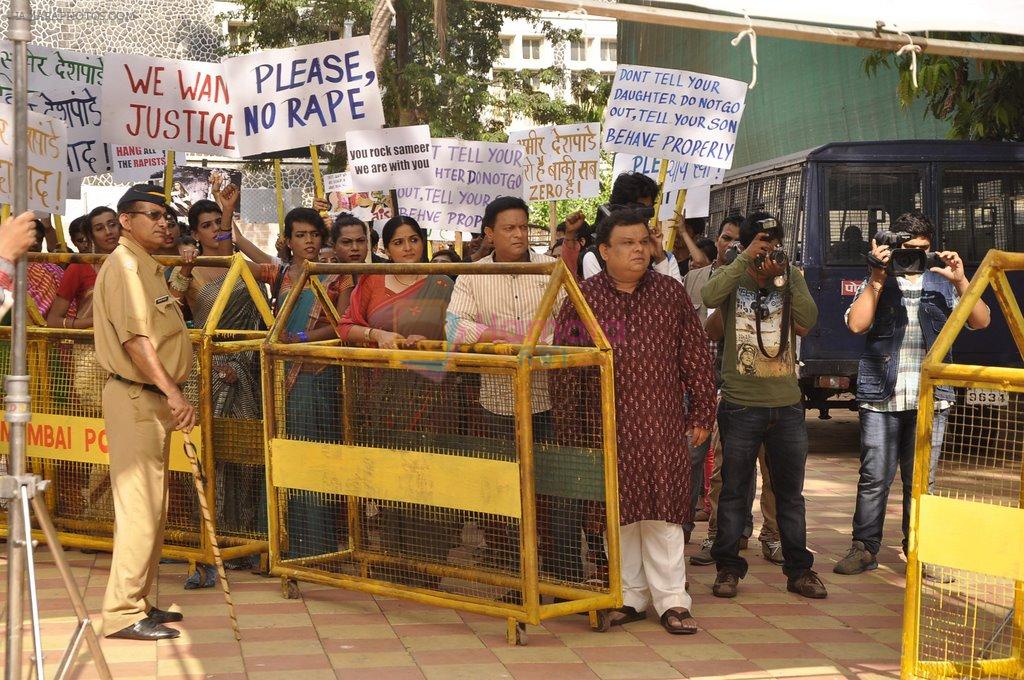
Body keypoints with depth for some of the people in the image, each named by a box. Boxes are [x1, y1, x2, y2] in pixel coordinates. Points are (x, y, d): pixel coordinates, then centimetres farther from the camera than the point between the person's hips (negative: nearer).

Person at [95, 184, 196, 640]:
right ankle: (123, 614, -8)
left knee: (152, 504, 15)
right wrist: (173, 394, -30)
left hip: (153, 399, 11)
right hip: (136, 398, -11)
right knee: (139, 504, -11)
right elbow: (136, 339, -24)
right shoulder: (125, 265, -13)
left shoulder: (148, 266, 19)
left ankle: (139, 601, 23)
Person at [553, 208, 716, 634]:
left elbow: (695, 358, 7)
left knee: (663, 510, 0)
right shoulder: (584, 298, 3)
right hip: (608, 424, 0)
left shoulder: (671, 294, 6)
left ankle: (671, 599, 7)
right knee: (618, 511, 6)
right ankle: (630, 596, 16)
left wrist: (701, 414, 5)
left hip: (662, 425, 0)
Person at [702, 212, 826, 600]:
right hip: (740, 404, -2)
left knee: (790, 492, 10)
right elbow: (710, 297, -24)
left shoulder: (793, 277, 6)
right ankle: (728, 568, 15)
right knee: (734, 491, 5)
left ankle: (799, 570, 18)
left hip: (787, 404, 3)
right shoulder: (732, 278, 0)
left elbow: (808, 321, -9)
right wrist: (747, 259, -20)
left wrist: (782, 279, -14)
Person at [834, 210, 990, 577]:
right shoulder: (878, 284, 9)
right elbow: (856, 324, -6)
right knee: (874, 477, -2)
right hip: (881, 396, -1)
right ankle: (864, 547, 7)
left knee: (921, 479, 4)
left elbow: (981, 321, 1)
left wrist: (960, 281, -12)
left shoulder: (941, 284, 12)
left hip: (929, 398, 1)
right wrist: (877, 280, -11)